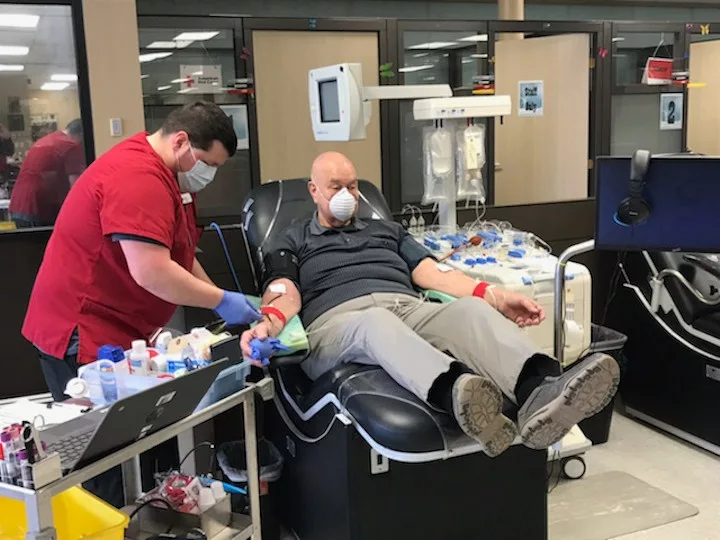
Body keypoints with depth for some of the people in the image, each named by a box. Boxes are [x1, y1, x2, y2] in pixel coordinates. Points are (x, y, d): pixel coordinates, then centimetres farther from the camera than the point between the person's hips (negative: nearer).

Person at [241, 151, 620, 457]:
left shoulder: (386, 230, 33)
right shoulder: (292, 243, 24)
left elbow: (431, 272, 19)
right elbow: (285, 293, 4)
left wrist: (495, 297, 3)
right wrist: (270, 321, -22)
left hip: (411, 310, 4)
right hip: (338, 322, -3)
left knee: (470, 309, -29)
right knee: (379, 322, -40)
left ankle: (539, 392, -59)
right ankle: (457, 394, -71)